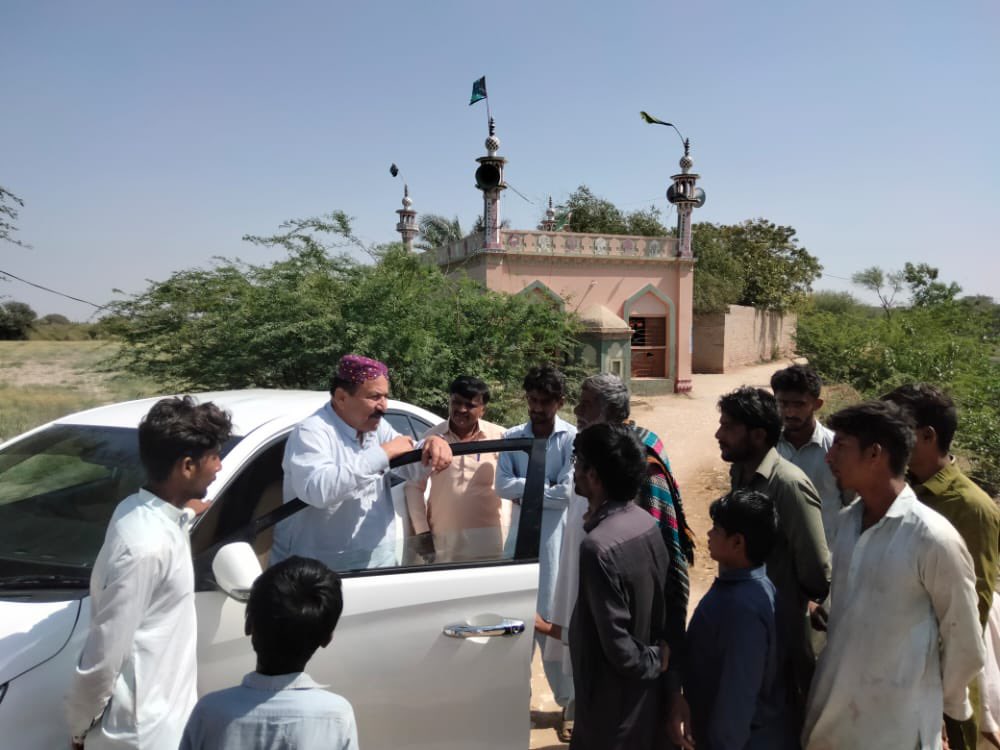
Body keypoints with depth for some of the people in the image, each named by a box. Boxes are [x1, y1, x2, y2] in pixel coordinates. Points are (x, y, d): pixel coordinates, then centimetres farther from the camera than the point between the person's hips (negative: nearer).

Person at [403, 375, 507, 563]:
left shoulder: (500, 437, -2)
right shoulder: (432, 437, 0)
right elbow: (414, 486, 6)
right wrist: (422, 532, 2)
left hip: (491, 538, -1)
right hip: (444, 539, 1)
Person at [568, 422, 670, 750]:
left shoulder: (599, 546, -29)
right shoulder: (647, 524, -4)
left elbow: (619, 650, -26)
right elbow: (664, 597, 5)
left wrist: (654, 661, -9)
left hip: (614, 703, -8)